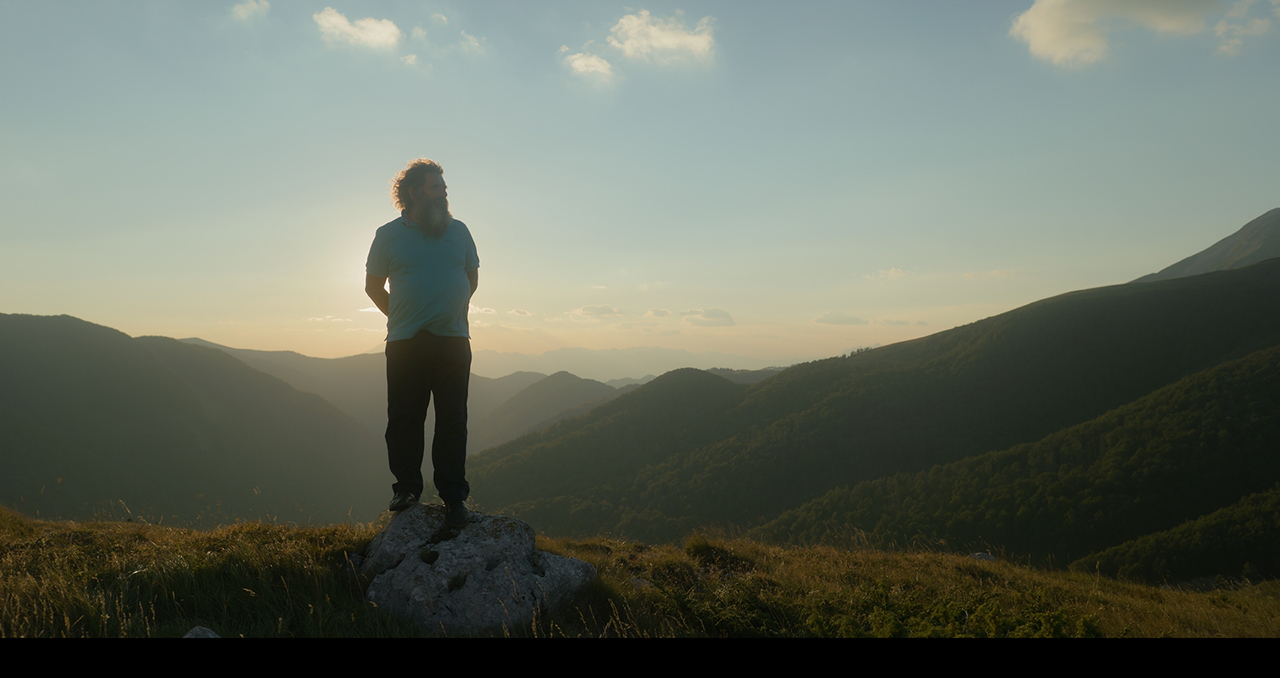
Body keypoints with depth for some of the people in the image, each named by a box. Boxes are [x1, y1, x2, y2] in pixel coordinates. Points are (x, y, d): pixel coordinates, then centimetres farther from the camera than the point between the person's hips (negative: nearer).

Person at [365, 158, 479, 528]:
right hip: (405, 344, -1)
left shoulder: (458, 230, 10)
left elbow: (472, 275, 21)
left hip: (453, 340, 1)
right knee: (404, 419, 3)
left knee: (453, 421, 0)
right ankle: (407, 487, 19)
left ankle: (454, 497, 7)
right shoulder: (389, 235, 4)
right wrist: (401, 317, 10)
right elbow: (373, 286, 13)